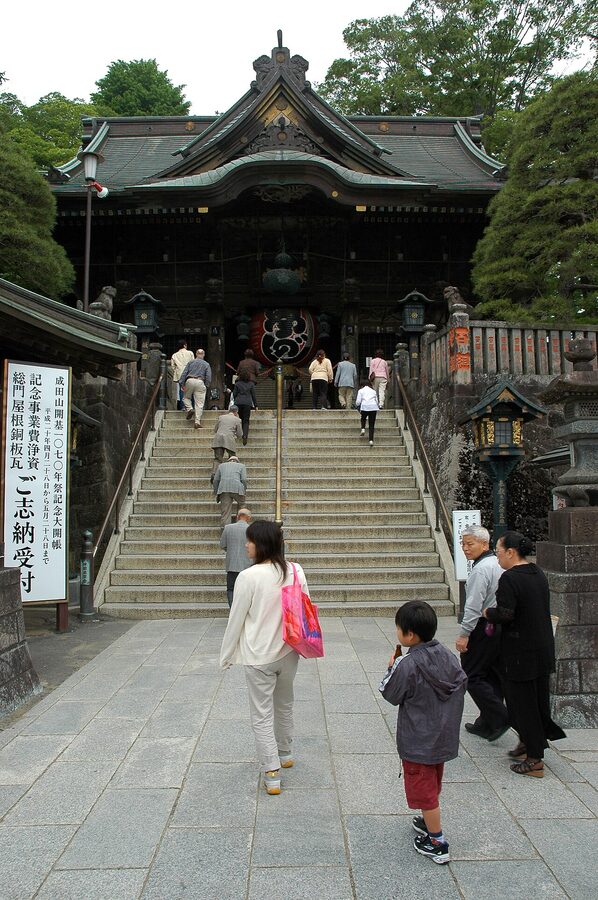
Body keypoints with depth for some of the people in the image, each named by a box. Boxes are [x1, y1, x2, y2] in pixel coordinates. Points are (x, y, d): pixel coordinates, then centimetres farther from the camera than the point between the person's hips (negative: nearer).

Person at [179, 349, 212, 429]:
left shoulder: (191, 362, 14)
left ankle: (189, 409, -3)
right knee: (199, 404, -1)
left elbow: (184, 373, 6)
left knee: (186, 397, 24)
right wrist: (206, 386, 8)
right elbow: (208, 377, 3)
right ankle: (197, 422, -5)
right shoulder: (206, 364, 12)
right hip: (200, 382, -1)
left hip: (190, 381, 1)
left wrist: (182, 384, 5)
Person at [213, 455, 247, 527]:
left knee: (225, 512, 0)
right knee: (241, 505, 21)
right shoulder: (241, 466, 20)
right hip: (237, 489, -1)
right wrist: (244, 491, 13)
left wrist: (216, 492, 21)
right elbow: (244, 480, 4)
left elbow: (216, 480, 18)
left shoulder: (221, 465, 26)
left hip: (223, 489, 1)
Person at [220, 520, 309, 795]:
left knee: (262, 715, 7)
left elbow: (236, 620, -12)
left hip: (258, 657, -5)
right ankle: (285, 754, 42)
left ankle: (272, 774, 7)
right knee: (284, 705, 24)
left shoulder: (248, 577, -20)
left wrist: (226, 655, 1)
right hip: (288, 652, 5)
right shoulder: (296, 571, -6)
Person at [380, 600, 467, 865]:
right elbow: (462, 683, 5)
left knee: (424, 788, 8)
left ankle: (436, 843, 17)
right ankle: (430, 823, 43)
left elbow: (390, 695, -14)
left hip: (418, 741, -7)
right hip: (444, 736, 7)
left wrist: (392, 669, -2)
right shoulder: (447, 655, -7)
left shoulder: (406, 665, -26)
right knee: (433, 783, 25)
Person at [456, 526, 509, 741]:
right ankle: (486, 723, 22)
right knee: (492, 675, 14)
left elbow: (474, 606, -21)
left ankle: (499, 717, -4)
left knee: (472, 676, 0)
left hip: (483, 628, -9)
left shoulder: (481, 569, -18)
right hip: (500, 626, 10)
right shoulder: (498, 564, 11)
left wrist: (464, 634, -17)